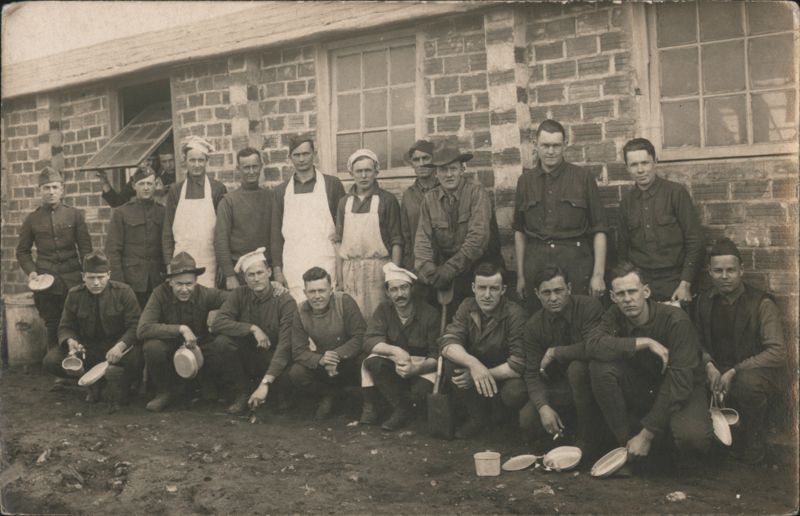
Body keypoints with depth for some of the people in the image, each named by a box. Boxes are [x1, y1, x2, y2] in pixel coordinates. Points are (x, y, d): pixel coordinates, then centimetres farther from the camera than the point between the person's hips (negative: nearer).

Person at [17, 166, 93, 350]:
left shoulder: (75, 214, 4)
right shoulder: (32, 219, 6)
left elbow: (85, 247, 4)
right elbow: (23, 251, 13)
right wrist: (30, 270, -4)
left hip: (72, 279, -1)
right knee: (52, 326, 6)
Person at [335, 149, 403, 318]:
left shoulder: (387, 200, 1)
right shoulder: (344, 202, 11)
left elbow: (396, 242, -1)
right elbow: (339, 242, 12)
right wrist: (339, 277, 6)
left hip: (378, 268, -3)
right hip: (350, 270, 3)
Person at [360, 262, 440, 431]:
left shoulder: (429, 314, -13)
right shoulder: (384, 310, -5)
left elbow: (437, 355, -16)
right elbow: (369, 342, -17)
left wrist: (415, 369, -35)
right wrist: (394, 351, -36)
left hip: (422, 367, -3)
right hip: (394, 364, 3)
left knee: (421, 390, -34)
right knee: (373, 362, -28)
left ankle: (401, 407, -1)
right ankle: (403, 408, -16)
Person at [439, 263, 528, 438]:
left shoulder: (514, 314, -23)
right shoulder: (468, 307, -10)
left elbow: (519, 364, -26)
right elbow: (447, 343, -21)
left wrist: (481, 375, -28)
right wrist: (473, 364, -40)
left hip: (505, 375, -3)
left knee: (515, 393, -35)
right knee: (450, 363, -24)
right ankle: (477, 416, -2)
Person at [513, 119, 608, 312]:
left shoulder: (583, 178, 3)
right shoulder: (525, 180, 10)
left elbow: (599, 229, 1)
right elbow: (519, 231, 12)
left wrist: (598, 274, -6)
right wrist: (520, 275, 9)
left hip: (575, 263, -2)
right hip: (535, 265, 2)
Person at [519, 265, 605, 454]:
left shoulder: (589, 306, -17)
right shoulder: (533, 326, -4)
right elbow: (533, 374, -6)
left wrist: (554, 352, -20)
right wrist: (543, 407, -23)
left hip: (591, 381, -4)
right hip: (560, 387, 4)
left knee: (577, 367, -35)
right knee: (527, 420, -17)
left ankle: (587, 438, -16)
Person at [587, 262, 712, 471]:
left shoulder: (674, 319, -22)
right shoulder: (615, 316, -8)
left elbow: (679, 383, -25)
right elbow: (593, 344, -28)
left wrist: (647, 435, -27)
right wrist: (644, 342, -32)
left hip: (683, 392, -3)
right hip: (642, 390, 4)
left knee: (692, 438, -35)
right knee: (600, 367, -24)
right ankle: (624, 443, -10)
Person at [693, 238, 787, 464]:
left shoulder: (762, 303, -9)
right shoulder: (704, 302, 6)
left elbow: (777, 352, -17)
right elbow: (699, 342, 13)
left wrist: (735, 371, -24)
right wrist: (709, 365, -9)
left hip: (756, 372, -4)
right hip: (718, 373, 5)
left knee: (748, 381, -40)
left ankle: (753, 441, -11)